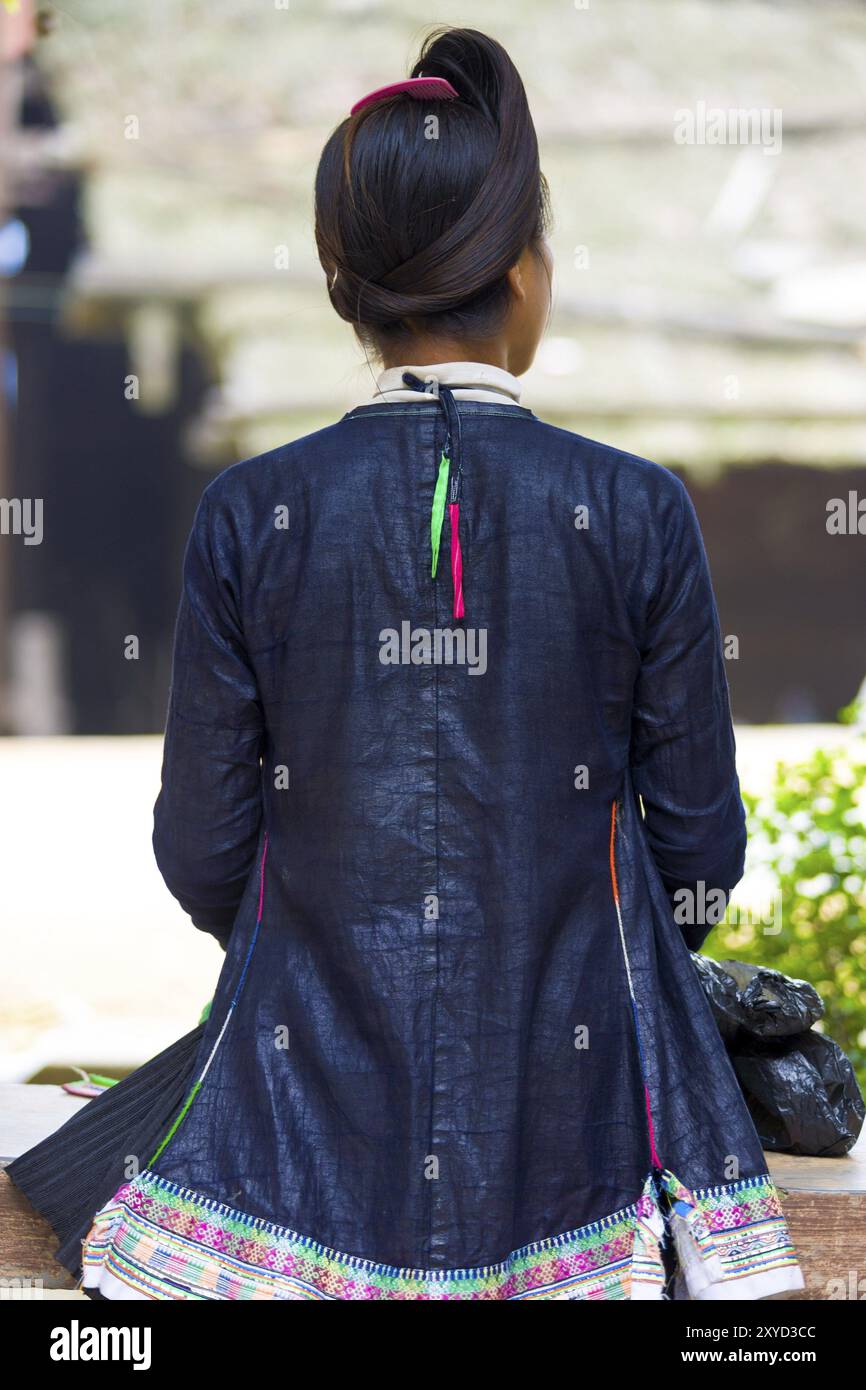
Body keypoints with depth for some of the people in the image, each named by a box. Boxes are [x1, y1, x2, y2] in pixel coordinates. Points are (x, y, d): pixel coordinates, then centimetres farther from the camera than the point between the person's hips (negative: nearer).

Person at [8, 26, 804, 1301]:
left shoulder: (248, 517, -6)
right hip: (571, 1103, 0)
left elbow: (202, 857, 0)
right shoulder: (638, 514, -6)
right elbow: (700, 842, 0)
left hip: (316, 1094, 1)